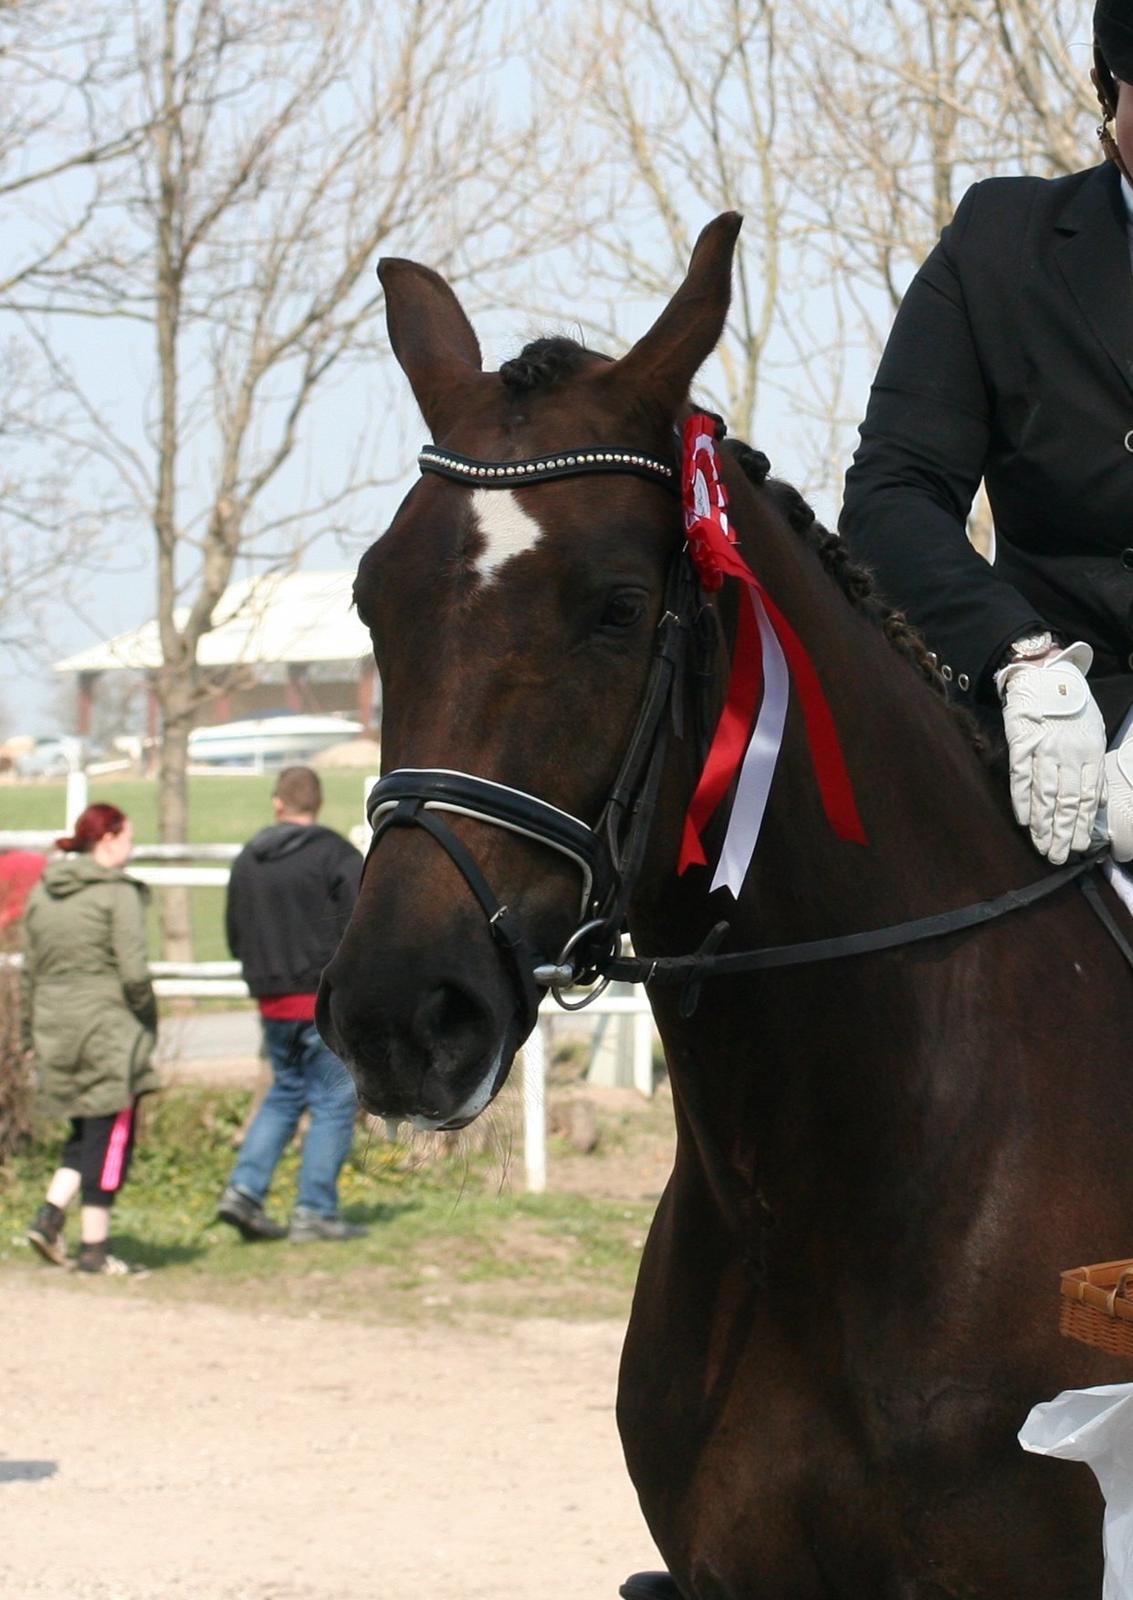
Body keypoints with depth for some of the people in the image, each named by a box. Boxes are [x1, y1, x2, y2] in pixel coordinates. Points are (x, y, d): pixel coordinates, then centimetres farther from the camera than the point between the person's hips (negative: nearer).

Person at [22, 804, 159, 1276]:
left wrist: (32, 1033, 19)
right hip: (108, 1028, -7)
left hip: (55, 1025, 7)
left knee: (87, 1131, 18)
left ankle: (50, 1215, 2)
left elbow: (30, 971, 13)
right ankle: (93, 1247, 1)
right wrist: (148, 1025, -1)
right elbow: (133, 972, -15)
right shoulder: (119, 894, -10)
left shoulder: (41, 894, 11)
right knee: (110, 1135, 1)